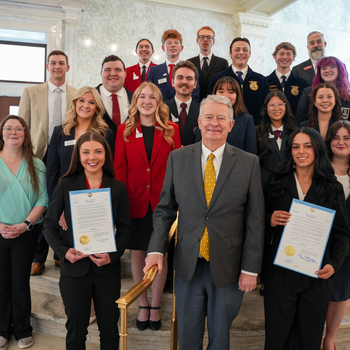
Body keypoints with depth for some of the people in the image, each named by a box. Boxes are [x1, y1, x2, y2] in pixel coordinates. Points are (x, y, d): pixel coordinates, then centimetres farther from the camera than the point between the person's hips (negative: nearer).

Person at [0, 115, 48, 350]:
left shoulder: (36, 165, 1)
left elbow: (42, 200, -2)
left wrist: (25, 224, -13)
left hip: (26, 233, 0)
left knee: (20, 282, 10)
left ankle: (23, 330, 27)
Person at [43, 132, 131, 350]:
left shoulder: (118, 188, -1)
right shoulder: (66, 185, -2)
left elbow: (125, 229, 1)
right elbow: (49, 225, 2)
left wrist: (113, 255, -13)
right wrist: (63, 250, -13)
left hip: (108, 269, 1)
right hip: (74, 267, 0)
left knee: (110, 329, 14)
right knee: (76, 330, 14)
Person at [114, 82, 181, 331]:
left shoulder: (171, 130, 4)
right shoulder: (125, 130, 6)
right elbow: (120, 168, 3)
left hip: (163, 202, 0)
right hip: (135, 202, 1)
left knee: (161, 255, 8)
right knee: (138, 254, 10)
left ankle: (156, 306, 26)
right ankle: (143, 305, 28)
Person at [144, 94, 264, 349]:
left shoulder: (249, 163, -5)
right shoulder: (177, 158, 0)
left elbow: (255, 220, -4)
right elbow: (165, 209, 3)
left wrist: (250, 269, -6)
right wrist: (156, 250, -8)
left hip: (228, 268, -1)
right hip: (188, 265, 1)